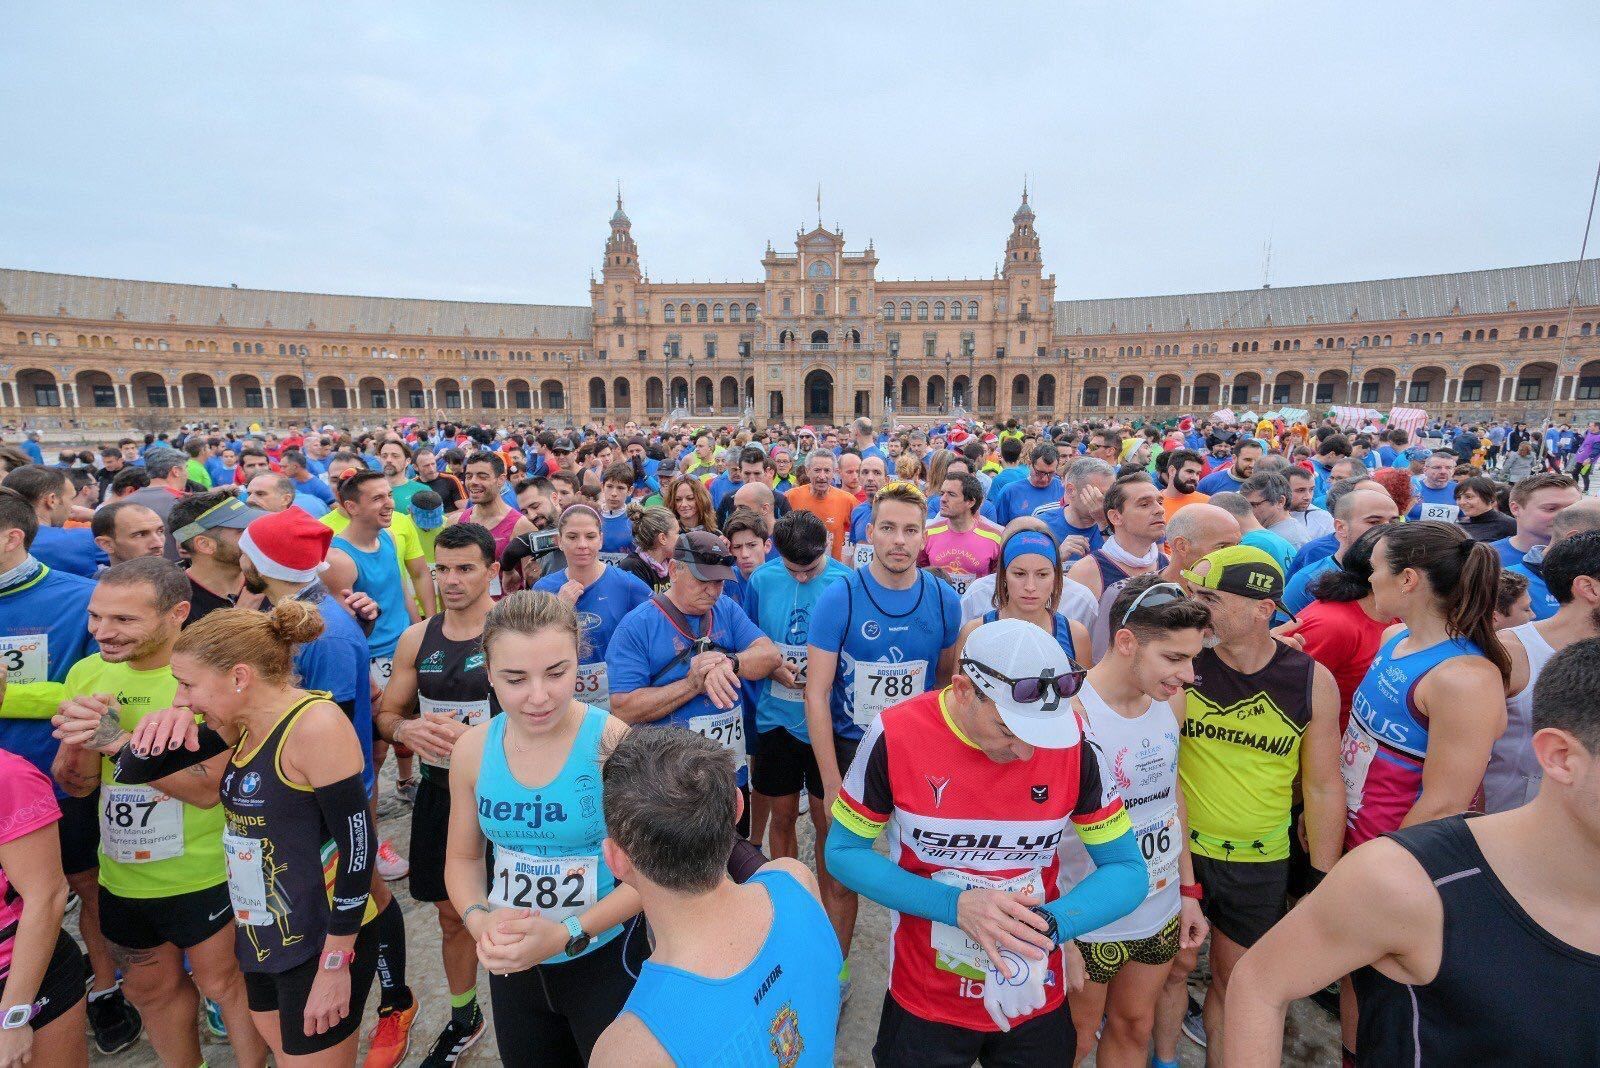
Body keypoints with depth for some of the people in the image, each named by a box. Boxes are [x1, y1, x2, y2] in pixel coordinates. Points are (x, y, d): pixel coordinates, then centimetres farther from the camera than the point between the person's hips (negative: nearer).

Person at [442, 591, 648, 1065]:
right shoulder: (472, 750, -8)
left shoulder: (615, 743, -23)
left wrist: (566, 933, -25)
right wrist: (480, 920, -13)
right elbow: (463, 857, 5)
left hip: (607, 959, -4)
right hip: (512, 967, 4)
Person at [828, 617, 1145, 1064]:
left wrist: (1048, 924, -27)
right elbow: (843, 852, -12)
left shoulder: (1074, 741, -17)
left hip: (1037, 999, 2)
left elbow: (1127, 871, -8)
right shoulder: (895, 735, -22)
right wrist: (956, 905, -25)